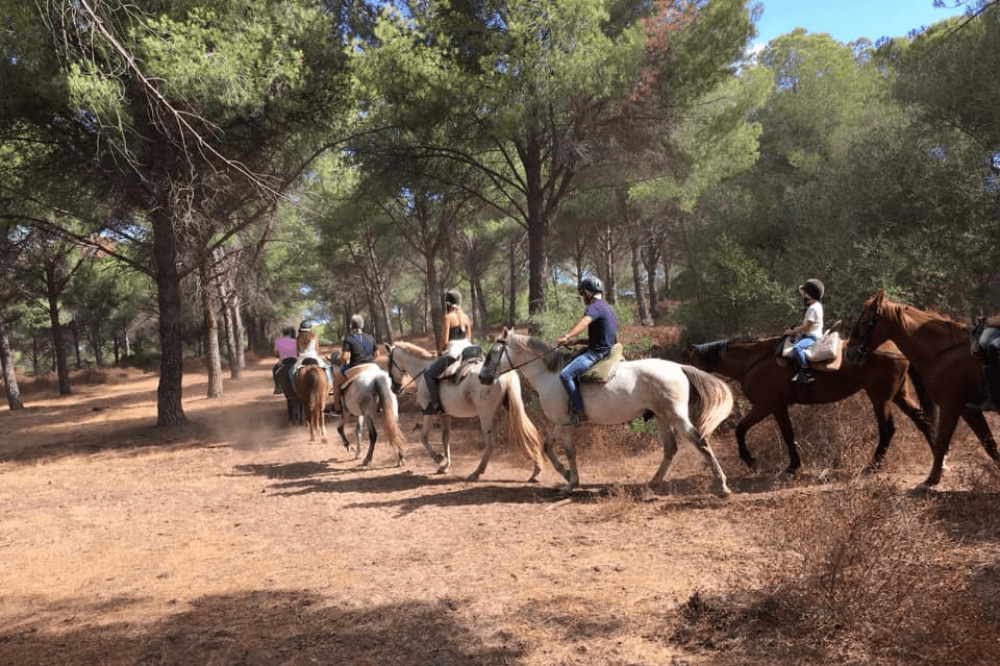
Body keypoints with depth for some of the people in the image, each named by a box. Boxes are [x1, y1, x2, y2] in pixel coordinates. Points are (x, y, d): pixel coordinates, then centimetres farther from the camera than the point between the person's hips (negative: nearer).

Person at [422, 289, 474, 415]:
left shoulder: (447, 317, -9)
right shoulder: (466, 317, 10)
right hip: (467, 351, 7)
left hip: (452, 353, -7)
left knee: (428, 373, 5)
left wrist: (439, 352, 6)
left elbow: (444, 341, -11)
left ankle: (436, 405, -3)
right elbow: (469, 338, 13)